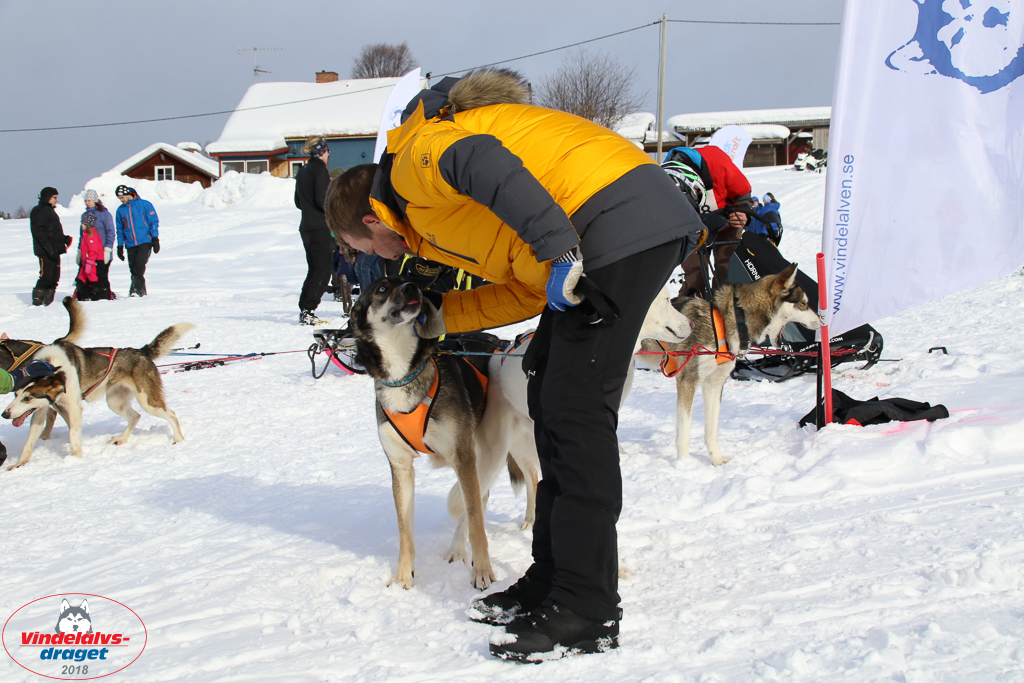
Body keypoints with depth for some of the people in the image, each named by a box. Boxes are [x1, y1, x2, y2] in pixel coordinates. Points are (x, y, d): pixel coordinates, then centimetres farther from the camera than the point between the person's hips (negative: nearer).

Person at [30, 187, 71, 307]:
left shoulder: (49, 210, 22)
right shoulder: (40, 211, -9)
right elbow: (39, 231, -18)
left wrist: (64, 238, 12)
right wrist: (49, 247, -25)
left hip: (54, 251, 10)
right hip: (45, 251, -10)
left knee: (54, 277, 10)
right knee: (46, 276, -11)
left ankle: (48, 302, 15)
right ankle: (37, 302, -7)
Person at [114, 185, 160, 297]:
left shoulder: (144, 205, 0)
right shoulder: (120, 210, 12)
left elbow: (154, 222, 1)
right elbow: (120, 229, 17)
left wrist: (155, 239, -5)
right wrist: (120, 246, 13)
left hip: (145, 241, -4)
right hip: (131, 244, 4)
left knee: (139, 264, -20)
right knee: (133, 268, 1)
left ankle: (136, 289, -21)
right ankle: (142, 291, 10)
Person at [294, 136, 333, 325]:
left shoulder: (302, 171, 14)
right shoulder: (319, 170, -11)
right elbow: (322, 200, -20)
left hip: (306, 227, 8)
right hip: (320, 228, -8)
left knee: (314, 270, 15)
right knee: (323, 271, -6)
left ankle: (304, 310, 14)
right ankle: (308, 311, -11)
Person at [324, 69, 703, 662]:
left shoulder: (414, 157, 2)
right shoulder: (437, 214, 29)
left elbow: (481, 162, -22)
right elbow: (528, 290, 23)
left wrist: (556, 250, -28)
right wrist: (444, 314, 29)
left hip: (621, 224, -11)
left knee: (576, 411, -9)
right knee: (553, 395, 14)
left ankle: (588, 616, -4)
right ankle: (552, 580, 21)